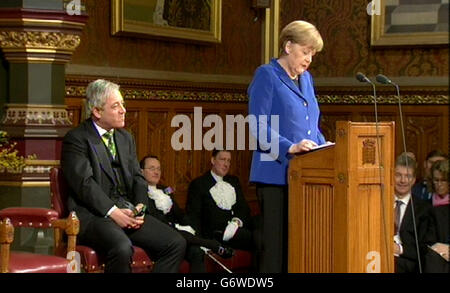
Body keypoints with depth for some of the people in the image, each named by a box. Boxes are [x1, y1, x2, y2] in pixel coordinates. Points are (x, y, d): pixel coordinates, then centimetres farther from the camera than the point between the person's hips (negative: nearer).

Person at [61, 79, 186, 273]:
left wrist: (140, 205, -4)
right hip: (93, 214, -7)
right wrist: (112, 212, -22)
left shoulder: (126, 138, 21)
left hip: (128, 211, 7)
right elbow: (84, 183, -13)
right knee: (122, 248, -36)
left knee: (176, 244, -11)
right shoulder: (76, 139, -3)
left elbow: (137, 177, 17)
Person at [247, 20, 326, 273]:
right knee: (277, 242, -6)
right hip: (277, 174, -7)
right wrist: (290, 147, -25)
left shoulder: (306, 79, 18)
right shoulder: (267, 75, -4)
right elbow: (258, 127, -14)